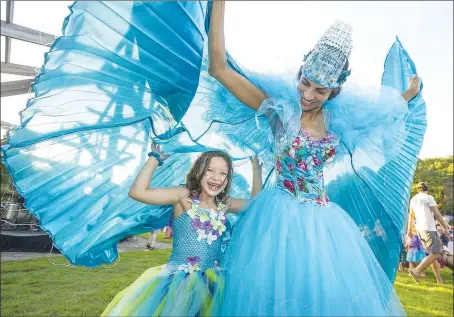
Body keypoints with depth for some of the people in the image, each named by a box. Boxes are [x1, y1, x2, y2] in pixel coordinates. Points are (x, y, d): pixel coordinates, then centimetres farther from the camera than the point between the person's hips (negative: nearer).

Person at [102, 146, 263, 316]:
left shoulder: (224, 204, 5)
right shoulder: (184, 195, -9)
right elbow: (137, 192, -20)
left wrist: (256, 168, 16)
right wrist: (156, 157, -14)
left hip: (212, 282, 5)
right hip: (179, 280, -4)